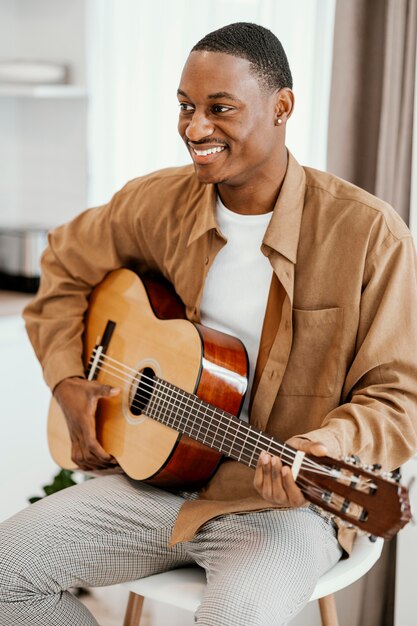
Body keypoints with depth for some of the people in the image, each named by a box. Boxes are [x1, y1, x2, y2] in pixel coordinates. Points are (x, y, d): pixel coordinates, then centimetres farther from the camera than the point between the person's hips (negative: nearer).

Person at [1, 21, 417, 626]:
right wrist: (69, 382, 3)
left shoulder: (368, 233, -14)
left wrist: (322, 449, -30)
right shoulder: (157, 203, -1)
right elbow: (66, 264, 16)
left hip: (282, 503, -4)